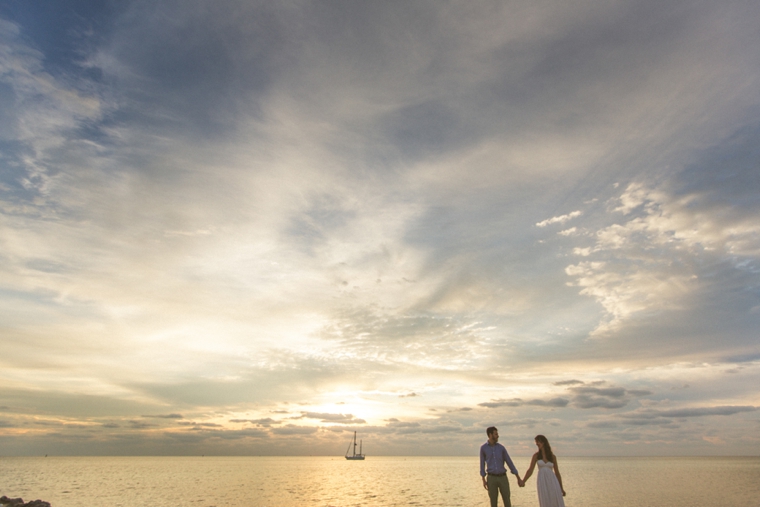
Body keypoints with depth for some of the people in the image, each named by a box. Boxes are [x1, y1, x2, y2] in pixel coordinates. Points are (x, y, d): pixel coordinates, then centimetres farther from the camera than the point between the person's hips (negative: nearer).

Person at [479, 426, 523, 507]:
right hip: (492, 478, -2)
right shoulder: (483, 448, 1)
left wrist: (519, 479, 3)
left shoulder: (501, 447, 5)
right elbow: (482, 464, 6)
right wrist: (483, 480, 0)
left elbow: (509, 463, 5)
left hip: (503, 478, 2)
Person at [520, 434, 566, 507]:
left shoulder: (553, 456, 6)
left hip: (552, 481, 1)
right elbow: (530, 471, 3)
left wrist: (561, 488, 12)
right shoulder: (536, 455, 4)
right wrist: (523, 481, -9)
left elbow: (557, 472, 13)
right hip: (542, 482, -1)